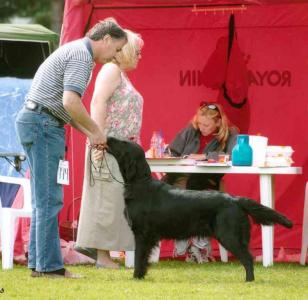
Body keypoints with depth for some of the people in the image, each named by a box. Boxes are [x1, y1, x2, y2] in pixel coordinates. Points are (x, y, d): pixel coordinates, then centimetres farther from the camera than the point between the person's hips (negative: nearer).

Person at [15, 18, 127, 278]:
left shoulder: (77, 52, 21)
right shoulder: (81, 55, -12)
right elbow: (70, 102, -24)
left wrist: (90, 135, 15)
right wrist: (97, 131, -11)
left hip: (39, 123, 11)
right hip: (43, 124, -11)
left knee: (44, 198, 12)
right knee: (48, 198, -9)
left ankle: (38, 263, 13)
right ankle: (49, 265, -9)